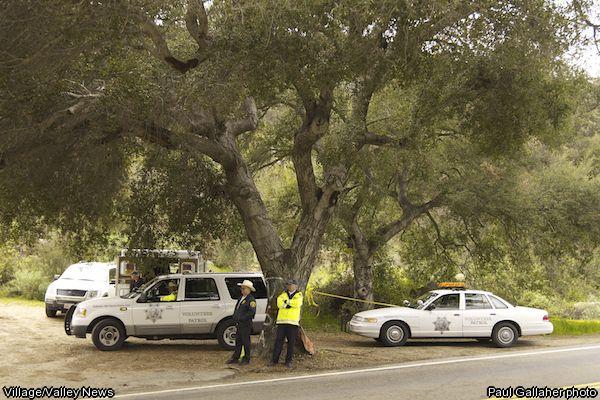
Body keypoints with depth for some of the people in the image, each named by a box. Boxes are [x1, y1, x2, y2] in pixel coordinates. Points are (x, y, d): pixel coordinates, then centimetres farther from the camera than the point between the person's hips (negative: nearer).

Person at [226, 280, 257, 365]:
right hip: (239, 324, 9)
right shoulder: (241, 299, 18)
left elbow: (252, 312, -19)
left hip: (246, 324, -9)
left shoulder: (251, 300, -10)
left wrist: (241, 318, -19)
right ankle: (235, 358, 20)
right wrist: (235, 317, 9)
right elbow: (236, 309, 27)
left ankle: (246, 359, 7)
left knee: (246, 342, -1)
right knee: (238, 341, 13)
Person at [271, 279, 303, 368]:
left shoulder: (299, 295, 9)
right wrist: (289, 304, -11)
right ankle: (275, 360, 6)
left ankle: (288, 361, 9)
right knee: (278, 341, 1)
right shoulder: (283, 294, 15)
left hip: (293, 322, -2)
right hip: (282, 321, 2)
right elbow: (279, 303, -3)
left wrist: (287, 301, -6)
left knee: (291, 342, 1)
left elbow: (297, 303, -12)